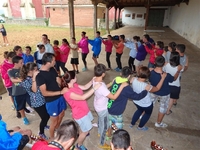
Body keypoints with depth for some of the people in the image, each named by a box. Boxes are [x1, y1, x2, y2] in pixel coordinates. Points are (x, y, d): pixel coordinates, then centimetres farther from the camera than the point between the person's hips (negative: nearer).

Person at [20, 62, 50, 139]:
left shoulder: (36, 77, 3)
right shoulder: (25, 81, -17)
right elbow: (34, 90, -32)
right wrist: (34, 78, -35)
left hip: (44, 100, 7)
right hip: (37, 103, -7)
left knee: (48, 115, 21)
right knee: (44, 118, 6)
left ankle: (44, 125, 53)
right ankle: (41, 133, 34)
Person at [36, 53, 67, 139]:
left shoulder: (52, 69, -1)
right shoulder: (39, 75, -23)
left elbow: (59, 82, 2)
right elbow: (44, 93, -26)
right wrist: (60, 92, -28)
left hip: (60, 97, 8)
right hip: (51, 101, -8)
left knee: (61, 114, 26)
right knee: (54, 121, 9)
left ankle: (57, 131, 52)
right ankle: (52, 138, 36)